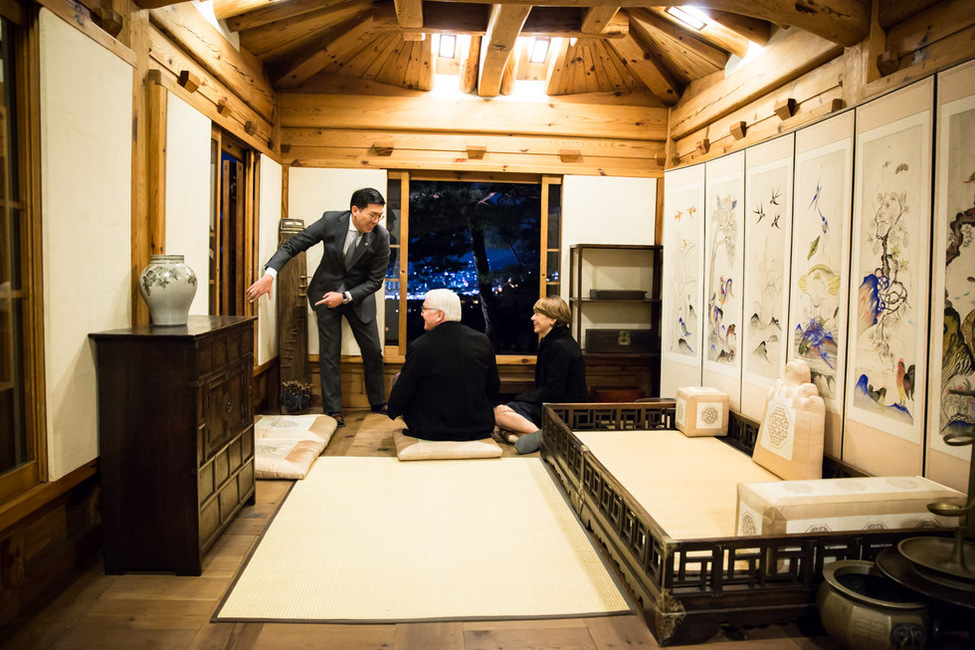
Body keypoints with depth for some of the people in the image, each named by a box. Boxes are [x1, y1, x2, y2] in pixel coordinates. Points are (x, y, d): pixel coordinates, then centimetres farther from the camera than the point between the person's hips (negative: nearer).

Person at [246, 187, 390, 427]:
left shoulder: (381, 237, -18)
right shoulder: (331, 220, -19)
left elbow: (375, 280, -11)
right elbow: (292, 245, -15)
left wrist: (345, 297, -21)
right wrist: (269, 274, -28)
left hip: (358, 295, 1)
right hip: (326, 291, -1)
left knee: (373, 351, 6)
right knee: (329, 354, 0)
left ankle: (378, 404, 24)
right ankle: (333, 410, 11)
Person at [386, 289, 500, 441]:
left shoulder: (420, 347, -19)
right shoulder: (484, 341, -6)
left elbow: (401, 394, -10)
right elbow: (493, 387, 5)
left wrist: (392, 411, 13)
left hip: (432, 431, -5)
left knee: (398, 378, 11)